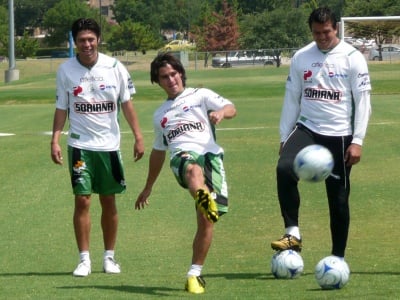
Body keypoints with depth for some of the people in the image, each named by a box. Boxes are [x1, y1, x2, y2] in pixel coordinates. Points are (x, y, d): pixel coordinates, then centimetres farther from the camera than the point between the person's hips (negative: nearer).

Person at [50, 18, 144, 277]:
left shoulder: (115, 68, -3)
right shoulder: (66, 70, -2)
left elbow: (127, 104, 3)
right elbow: (61, 108, 5)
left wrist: (138, 136, -2)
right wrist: (55, 140, -4)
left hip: (109, 144, 1)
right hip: (80, 145, -1)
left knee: (109, 202, 6)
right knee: (82, 200, -6)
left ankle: (109, 257, 17)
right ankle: (84, 259, 0)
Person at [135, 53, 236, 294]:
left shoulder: (200, 95, 21)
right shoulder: (160, 115, 33)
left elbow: (231, 109, 6)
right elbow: (158, 151, 42)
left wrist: (221, 113, -19)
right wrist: (148, 187, 44)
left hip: (210, 155, -1)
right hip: (182, 157, 1)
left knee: (207, 220, -13)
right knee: (193, 169, -40)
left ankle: (195, 274, -1)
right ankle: (204, 199, -76)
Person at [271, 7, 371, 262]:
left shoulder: (353, 58, -4)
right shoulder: (301, 58, 6)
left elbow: (363, 101, -4)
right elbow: (292, 98, 12)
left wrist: (357, 141, -11)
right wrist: (284, 138, 9)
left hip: (339, 135, -2)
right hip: (307, 128, 2)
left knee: (339, 198, 3)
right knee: (284, 169, -26)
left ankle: (338, 258, 15)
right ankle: (293, 234, -20)